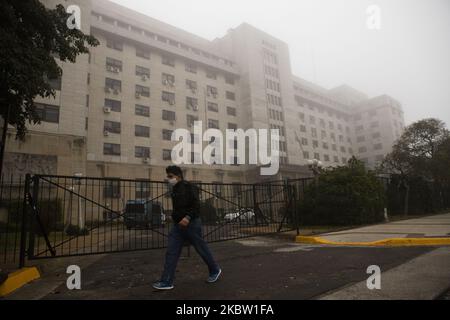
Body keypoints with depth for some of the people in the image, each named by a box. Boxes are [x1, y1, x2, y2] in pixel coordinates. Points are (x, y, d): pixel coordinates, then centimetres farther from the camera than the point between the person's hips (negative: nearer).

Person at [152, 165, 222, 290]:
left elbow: (196, 205, -21)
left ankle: (215, 270, 27)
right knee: (171, 253, 1)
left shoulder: (189, 187, -13)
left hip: (191, 224, -8)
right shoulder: (175, 189, 12)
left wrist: (188, 217, -32)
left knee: (202, 249, 7)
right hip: (178, 225, 8)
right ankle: (167, 281, 7)